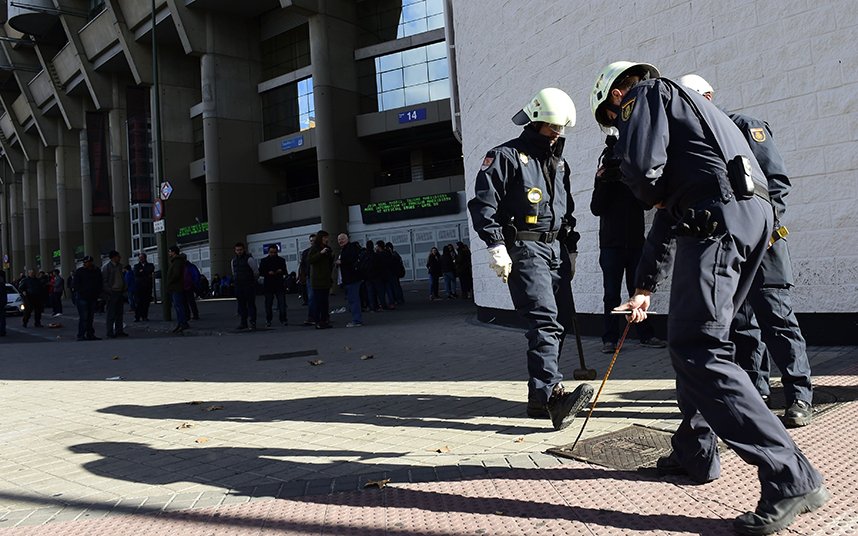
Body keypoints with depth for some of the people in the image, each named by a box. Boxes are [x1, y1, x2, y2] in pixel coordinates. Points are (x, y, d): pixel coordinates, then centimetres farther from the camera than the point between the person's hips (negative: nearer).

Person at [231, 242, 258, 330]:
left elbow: (256, 271, -5)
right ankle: (243, 323, 15)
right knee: (241, 304, 8)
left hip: (249, 285, -6)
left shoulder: (249, 259, -10)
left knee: (251, 304, -6)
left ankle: (253, 323, -4)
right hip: (238, 286, 6)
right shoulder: (234, 260, 10)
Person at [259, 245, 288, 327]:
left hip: (279, 285, 1)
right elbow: (260, 272, 2)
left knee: (282, 303, -4)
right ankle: (268, 320, 15)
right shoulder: (264, 261, 5)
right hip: (268, 285, -1)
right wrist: (268, 273, -16)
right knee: (268, 303, 5)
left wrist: (281, 271, -8)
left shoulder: (281, 260, 9)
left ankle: (283, 320, 2)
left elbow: (285, 271, 14)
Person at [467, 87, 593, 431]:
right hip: (524, 248, -8)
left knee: (559, 323, 4)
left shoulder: (559, 163, 22)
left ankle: (541, 397, 13)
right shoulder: (506, 156, -2)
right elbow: (483, 203, -10)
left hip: (556, 250, 8)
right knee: (544, 320, -21)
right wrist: (496, 245, -19)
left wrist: (571, 251, 22)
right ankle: (552, 395, -26)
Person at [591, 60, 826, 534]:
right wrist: (644, 288, 39)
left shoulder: (645, 93, 8)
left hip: (718, 217, -10)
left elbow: (640, 164, -15)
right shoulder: (680, 107, 35)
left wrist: (656, 197, 8)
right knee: (691, 342, 17)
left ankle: (791, 478, -12)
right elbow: (665, 225, 36)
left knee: (697, 351, -12)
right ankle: (694, 453, 26)